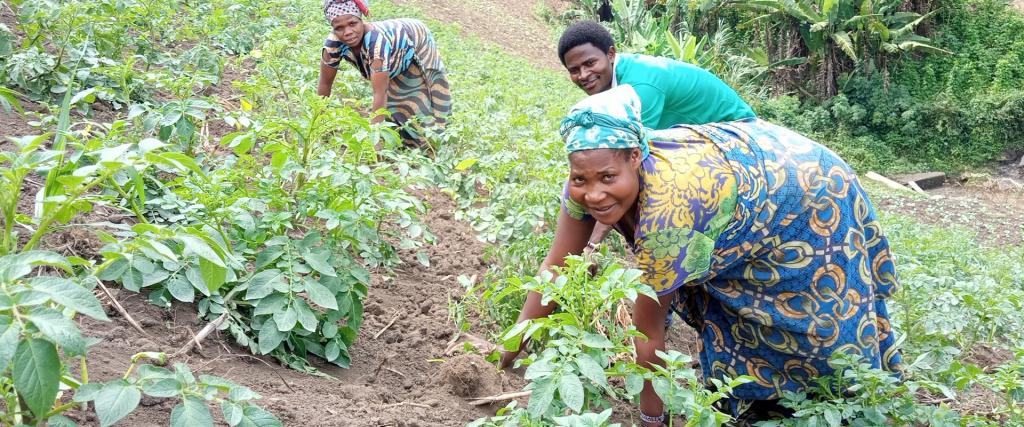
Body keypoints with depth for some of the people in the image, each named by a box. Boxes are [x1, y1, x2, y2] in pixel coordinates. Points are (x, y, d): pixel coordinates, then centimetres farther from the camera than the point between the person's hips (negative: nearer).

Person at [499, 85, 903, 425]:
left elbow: (648, 333, -33)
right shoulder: (591, 176, -24)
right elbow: (556, 264, -13)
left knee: (820, 333, 13)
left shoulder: (667, 211, -44)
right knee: (732, 327, 13)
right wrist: (512, 350, -12)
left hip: (810, 202, -6)